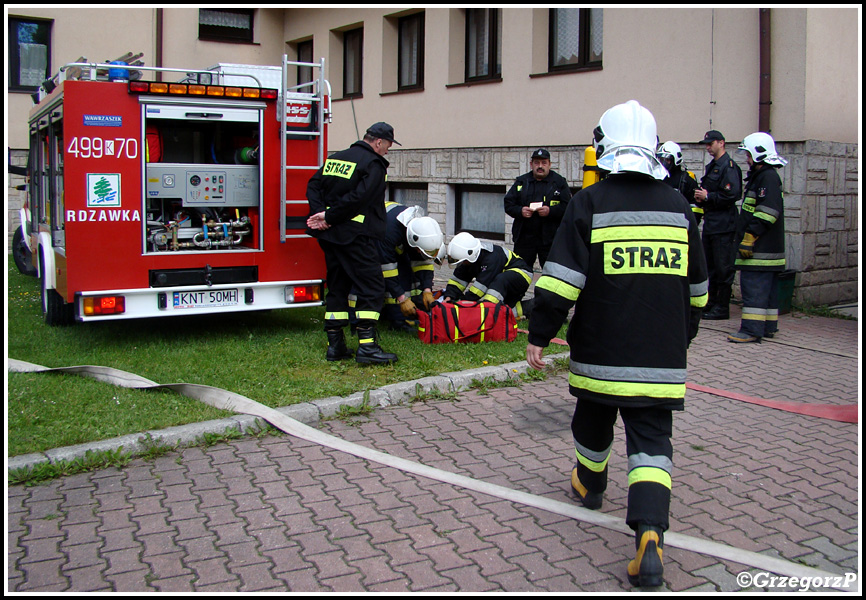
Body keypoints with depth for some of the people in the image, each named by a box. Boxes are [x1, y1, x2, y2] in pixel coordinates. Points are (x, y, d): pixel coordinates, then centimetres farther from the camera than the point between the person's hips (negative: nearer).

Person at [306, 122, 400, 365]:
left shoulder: (335, 158, 16)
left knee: (337, 287, 14)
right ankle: (367, 346, -10)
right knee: (372, 287, -4)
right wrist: (329, 216, -14)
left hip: (329, 236, 8)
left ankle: (335, 345, 16)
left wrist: (321, 213, -5)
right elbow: (358, 198, -20)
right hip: (356, 236, -8)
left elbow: (313, 185, 8)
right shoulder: (373, 164, -8)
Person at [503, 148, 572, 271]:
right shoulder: (521, 181, 12)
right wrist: (520, 211, -10)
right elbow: (508, 204, 9)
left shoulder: (559, 182, 3)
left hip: (549, 238, -3)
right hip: (524, 237, 3)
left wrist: (550, 211, -19)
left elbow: (568, 207, -4)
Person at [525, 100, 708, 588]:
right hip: (662, 359, 2)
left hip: (601, 353, -2)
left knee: (594, 421, 22)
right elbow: (697, 286, 15)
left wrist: (539, 336, -4)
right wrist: (684, 335, 29)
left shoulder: (590, 203, -7)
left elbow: (561, 281, -12)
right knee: (652, 439, 2)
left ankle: (590, 485, 46)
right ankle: (650, 535, -14)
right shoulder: (678, 206, 6)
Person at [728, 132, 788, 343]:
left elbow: (767, 213, -23)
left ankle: (752, 330, -11)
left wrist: (749, 237, -23)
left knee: (754, 286, -11)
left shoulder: (768, 177, -14)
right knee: (767, 287, 14)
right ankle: (768, 326, 21)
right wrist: (746, 240, 26)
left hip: (761, 248, -11)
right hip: (765, 247, 11)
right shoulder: (760, 176, 19)